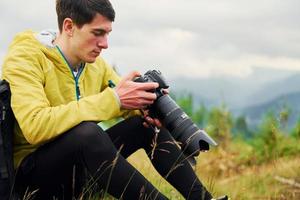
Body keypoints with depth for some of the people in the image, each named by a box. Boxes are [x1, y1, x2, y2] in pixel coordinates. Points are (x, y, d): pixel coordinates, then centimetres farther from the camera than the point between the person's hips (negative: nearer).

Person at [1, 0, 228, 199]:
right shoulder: (25, 58, -18)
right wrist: (113, 100, -33)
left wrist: (147, 108, -14)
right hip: (30, 174, -7)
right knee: (87, 131, -35)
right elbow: (35, 127, -33)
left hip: (79, 166, 8)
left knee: (148, 124, -1)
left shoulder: (95, 64, 5)